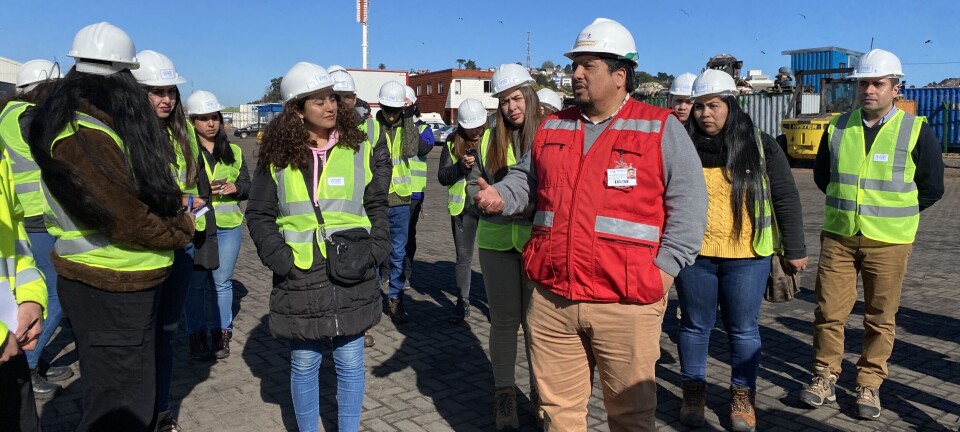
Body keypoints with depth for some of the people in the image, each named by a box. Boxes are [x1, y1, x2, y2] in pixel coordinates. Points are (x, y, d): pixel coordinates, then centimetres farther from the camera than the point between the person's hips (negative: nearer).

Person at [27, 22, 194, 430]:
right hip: (107, 289, -10)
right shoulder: (80, 132, -21)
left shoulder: (103, 121, 9)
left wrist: (171, 206, -3)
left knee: (137, 390, 23)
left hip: (130, 282, 10)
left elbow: (137, 189, 13)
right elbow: (122, 219, -23)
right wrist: (181, 229, -9)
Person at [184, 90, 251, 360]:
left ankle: (221, 334, 18)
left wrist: (235, 188, -7)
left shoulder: (234, 152, 12)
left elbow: (247, 185, 14)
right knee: (196, 283, 2)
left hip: (228, 226, 3)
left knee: (222, 282, 8)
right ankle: (197, 336, 13)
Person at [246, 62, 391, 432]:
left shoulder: (361, 149, 2)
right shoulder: (277, 157, 2)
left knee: (350, 362, 9)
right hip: (299, 277, 0)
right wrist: (280, 258, -8)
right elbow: (258, 214, 4)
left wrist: (372, 253, -6)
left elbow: (377, 209, 6)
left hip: (351, 277, 0)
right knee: (304, 363, 11)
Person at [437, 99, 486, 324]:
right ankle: (462, 303, 22)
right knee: (463, 257, 10)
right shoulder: (452, 143, 4)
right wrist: (461, 165, -17)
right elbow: (442, 176, -1)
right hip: (462, 206, 2)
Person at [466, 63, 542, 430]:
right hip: (497, 241, 3)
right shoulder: (490, 140, 6)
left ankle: (539, 394, 26)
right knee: (503, 320, 12)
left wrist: (531, 206, -20)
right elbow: (473, 183, 13)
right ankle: (504, 395, 26)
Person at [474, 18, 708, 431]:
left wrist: (663, 269, -11)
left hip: (625, 303, -4)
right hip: (550, 299, 4)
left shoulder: (661, 129, -2)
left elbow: (688, 203, -4)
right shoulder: (553, 127, 12)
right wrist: (500, 196, -2)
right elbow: (526, 179, 20)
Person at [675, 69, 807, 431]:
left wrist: (795, 249, 4)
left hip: (747, 256, -1)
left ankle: (742, 397, 26)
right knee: (695, 325, 12)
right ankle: (693, 394, 27)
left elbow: (785, 198, 3)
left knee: (743, 329, 9)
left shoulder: (760, 145, -1)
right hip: (694, 255, 1)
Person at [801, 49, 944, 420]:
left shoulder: (916, 131, -3)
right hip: (838, 237, 2)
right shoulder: (838, 127, 4)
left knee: (880, 317, 7)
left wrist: (894, 214, 6)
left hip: (888, 243, -2)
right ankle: (825, 378, 18)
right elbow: (822, 175, 18)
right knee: (828, 311, 3)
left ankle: (869, 384, 21)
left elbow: (932, 188, 4)